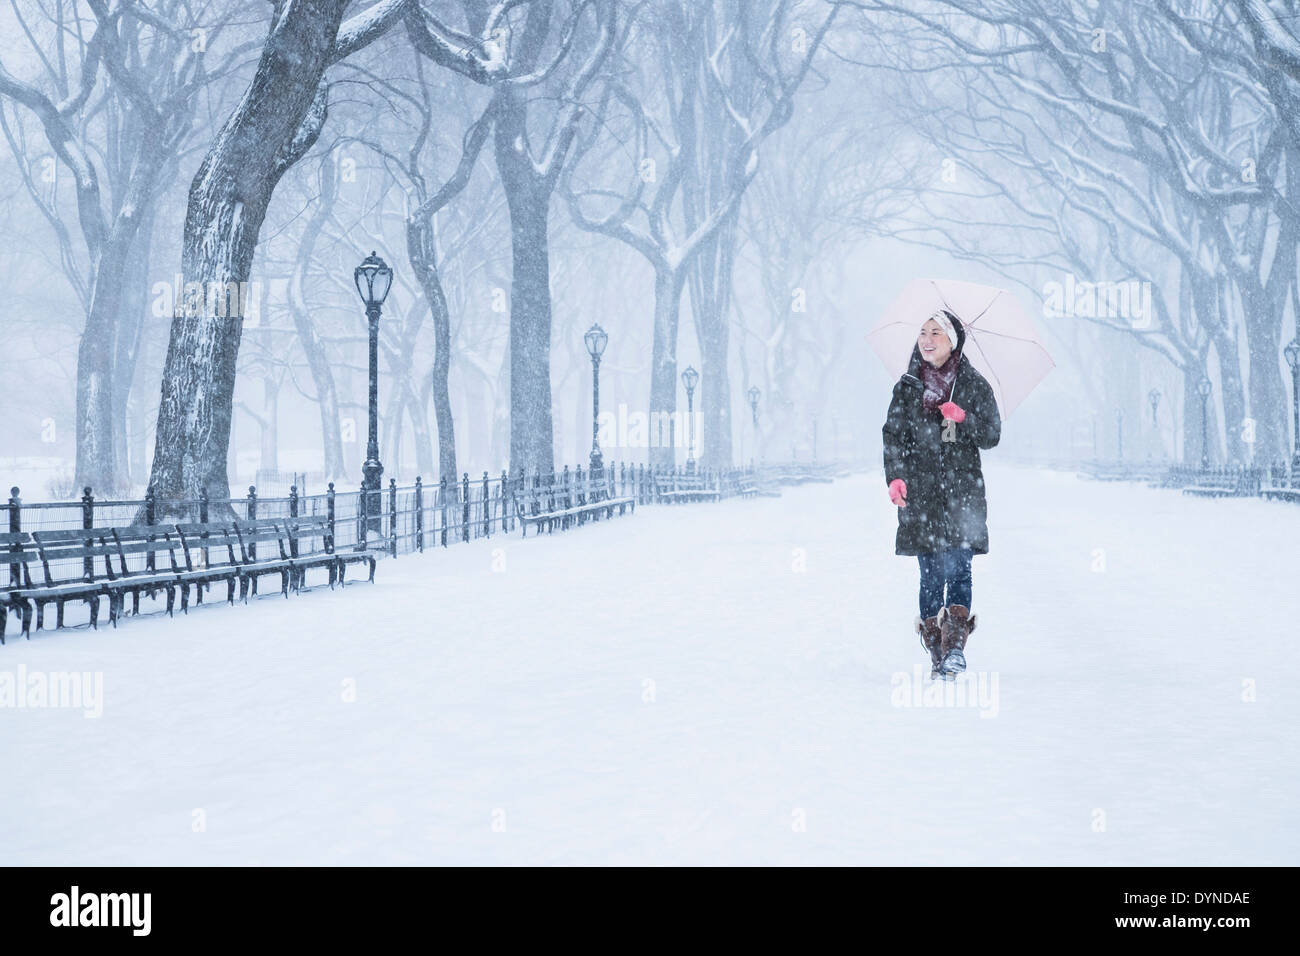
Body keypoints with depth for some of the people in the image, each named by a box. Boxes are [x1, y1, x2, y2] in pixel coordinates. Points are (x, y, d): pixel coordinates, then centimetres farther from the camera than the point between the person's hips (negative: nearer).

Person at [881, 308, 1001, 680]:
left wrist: (964, 419, -13)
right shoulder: (907, 388, 10)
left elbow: (992, 436, 5)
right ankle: (937, 656, 3)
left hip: (963, 489, -1)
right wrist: (895, 477, -9)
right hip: (921, 492, 1)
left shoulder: (974, 385, 6)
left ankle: (955, 646, -13)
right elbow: (894, 436, 6)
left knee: (956, 568, -13)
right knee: (930, 575, 0)